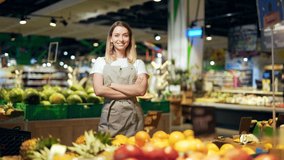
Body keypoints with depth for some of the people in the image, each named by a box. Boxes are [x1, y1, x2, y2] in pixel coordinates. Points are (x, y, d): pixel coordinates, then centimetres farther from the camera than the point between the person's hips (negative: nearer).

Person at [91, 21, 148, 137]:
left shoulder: (138, 63, 8)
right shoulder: (101, 62, 8)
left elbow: (141, 90, -7)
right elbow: (99, 90, -5)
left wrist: (112, 85, -7)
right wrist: (130, 92, -7)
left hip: (133, 116, 0)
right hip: (110, 115, 0)